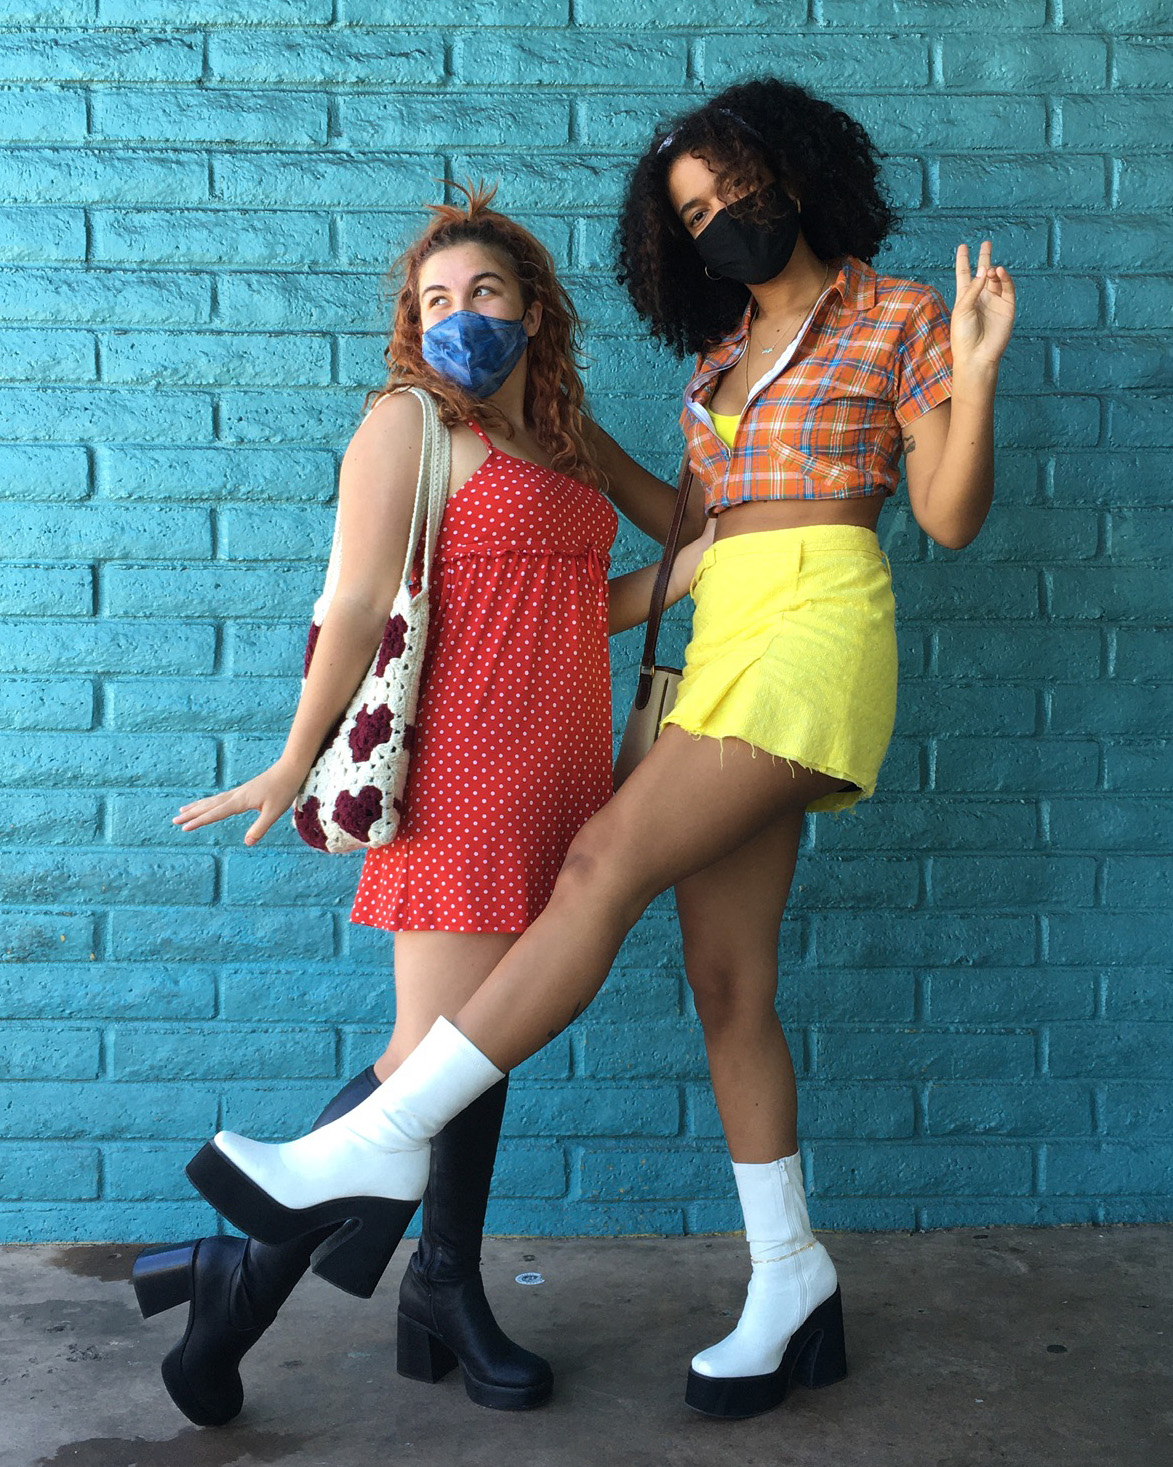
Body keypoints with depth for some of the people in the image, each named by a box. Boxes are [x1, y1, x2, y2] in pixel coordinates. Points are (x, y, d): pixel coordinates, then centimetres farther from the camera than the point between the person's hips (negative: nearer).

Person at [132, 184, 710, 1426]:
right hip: (468, 775, -6)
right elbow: (357, 607, -7)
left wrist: (701, 564, 7)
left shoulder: (570, 439, 19)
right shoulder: (406, 422, -1)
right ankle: (243, 1275, 9)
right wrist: (294, 765, -7)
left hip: (560, 783, 7)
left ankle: (447, 1295, 26)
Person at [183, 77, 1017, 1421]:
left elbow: (950, 519, -1)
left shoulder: (898, 316, 6)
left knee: (606, 863, -21)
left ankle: (376, 1147, -18)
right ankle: (790, 1289, 12)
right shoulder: (719, 352, 23)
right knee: (727, 984, 1)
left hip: (818, 631, -7)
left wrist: (975, 377, -13)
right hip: (725, 650, 7)